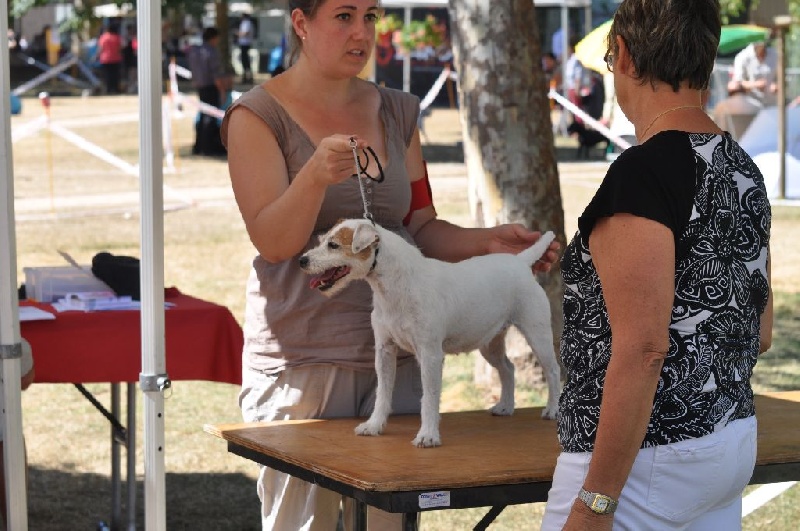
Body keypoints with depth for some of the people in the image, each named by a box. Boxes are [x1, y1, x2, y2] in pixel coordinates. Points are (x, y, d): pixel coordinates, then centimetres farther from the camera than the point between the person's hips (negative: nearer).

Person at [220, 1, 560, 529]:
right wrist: (315, 176, -30)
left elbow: (420, 228, 14)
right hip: (302, 359, -4)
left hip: (396, 353, 4)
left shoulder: (397, 112, 11)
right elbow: (273, 242, -13)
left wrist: (487, 242, -4)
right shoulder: (259, 114, -4)